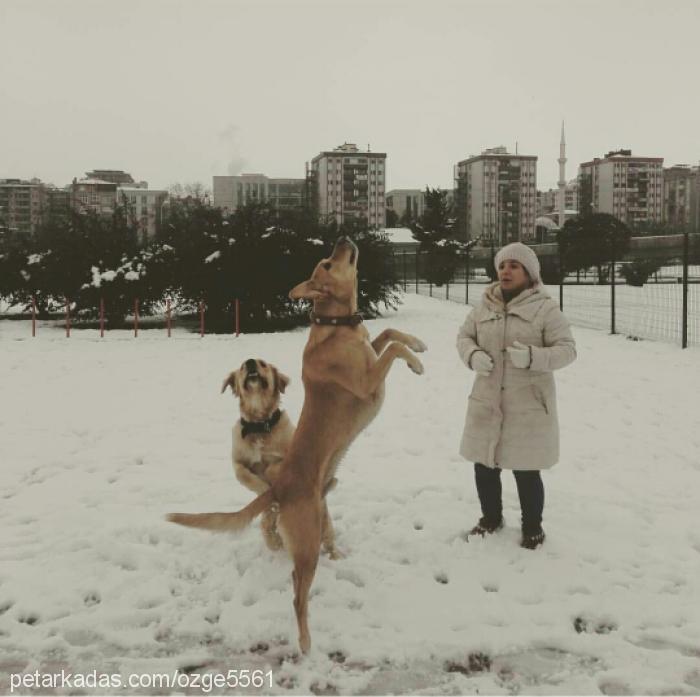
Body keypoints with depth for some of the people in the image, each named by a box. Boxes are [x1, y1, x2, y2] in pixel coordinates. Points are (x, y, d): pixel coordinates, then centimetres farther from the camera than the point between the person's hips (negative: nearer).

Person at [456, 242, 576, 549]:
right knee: (484, 465, 14)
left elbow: (567, 349, -10)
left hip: (528, 404, -4)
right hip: (487, 402, 5)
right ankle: (491, 517, 38)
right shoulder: (485, 306, 5)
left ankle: (532, 527, 26)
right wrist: (472, 355, -10)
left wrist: (532, 357, -27)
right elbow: (464, 336, 13)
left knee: (526, 471, 2)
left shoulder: (545, 308, -9)